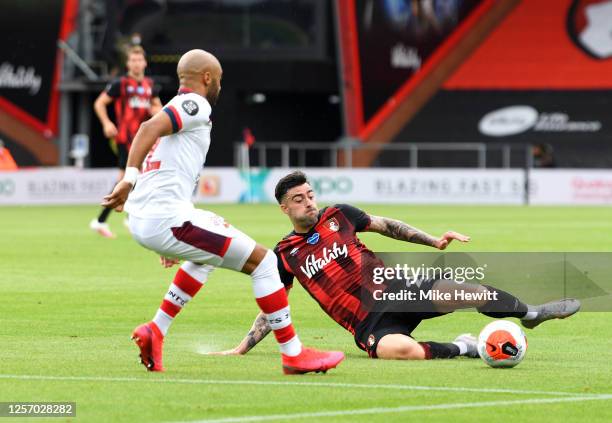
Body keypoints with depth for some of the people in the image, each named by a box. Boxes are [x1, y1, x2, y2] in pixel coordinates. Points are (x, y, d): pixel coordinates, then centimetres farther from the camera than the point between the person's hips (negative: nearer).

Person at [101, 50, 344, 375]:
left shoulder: (176, 108, 25)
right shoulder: (195, 105, -3)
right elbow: (149, 128, -22)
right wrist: (129, 179, -33)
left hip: (140, 221, 10)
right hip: (167, 219, -10)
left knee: (209, 254, 36)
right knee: (262, 260, 0)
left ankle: (156, 330, 25)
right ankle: (294, 355, 1)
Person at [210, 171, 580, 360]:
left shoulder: (338, 215, 8)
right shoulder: (286, 254, 4)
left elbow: (387, 226, 20)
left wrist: (433, 241, 12)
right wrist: (241, 349, 4)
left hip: (397, 291, 3)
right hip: (369, 324, -3)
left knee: (464, 291, -22)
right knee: (402, 349, -39)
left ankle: (531, 313, 3)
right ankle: (460, 348, -11)